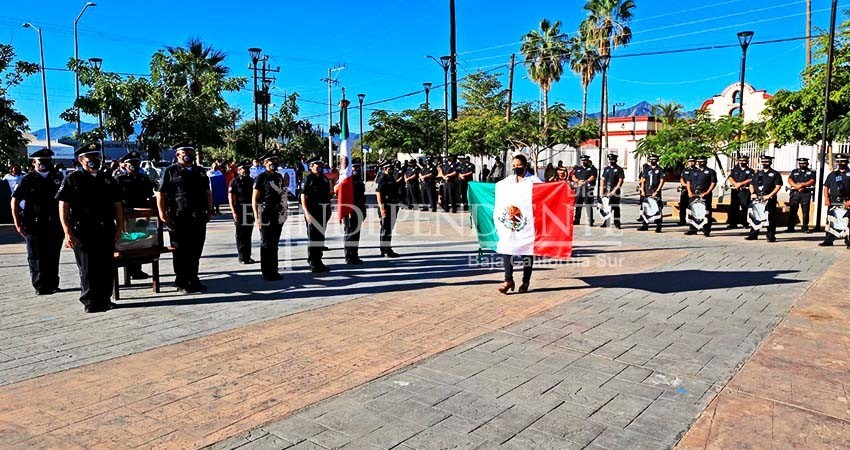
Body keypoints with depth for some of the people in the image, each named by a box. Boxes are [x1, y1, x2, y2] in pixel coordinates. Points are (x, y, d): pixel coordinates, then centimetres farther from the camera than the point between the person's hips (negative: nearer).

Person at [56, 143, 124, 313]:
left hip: (106, 231, 4)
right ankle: (90, 302, 12)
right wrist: (67, 233, -9)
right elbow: (63, 206, -2)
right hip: (83, 233, -4)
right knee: (87, 269, 2)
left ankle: (104, 299, 21)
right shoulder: (73, 179, 2)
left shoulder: (108, 179, 14)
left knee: (107, 267, 8)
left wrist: (119, 226, 4)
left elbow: (117, 205, 14)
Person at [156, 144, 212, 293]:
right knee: (181, 252, 3)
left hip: (199, 218, 5)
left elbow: (208, 192, 21)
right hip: (178, 218, -4)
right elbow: (160, 193, -3)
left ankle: (193, 280, 21)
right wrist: (163, 213, -11)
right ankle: (182, 283, 12)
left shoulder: (200, 171, 17)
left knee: (196, 251, 9)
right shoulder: (170, 171, 2)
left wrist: (210, 210, 11)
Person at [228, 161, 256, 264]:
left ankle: (248, 256, 16)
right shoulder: (234, 181, -2)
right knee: (240, 235, 0)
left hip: (250, 210, 5)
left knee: (248, 234, 9)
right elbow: (230, 197, -6)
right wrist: (233, 211, -13)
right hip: (240, 210, -5)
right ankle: (242, 257, 5)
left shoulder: (251, 181, 13)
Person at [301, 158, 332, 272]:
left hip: (323, 211, 7)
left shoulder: (324, 178, 15)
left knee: (321, 238, 12)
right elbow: (303, 196, -11)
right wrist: (306, 212, -18)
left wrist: (328, 210, 18)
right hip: (312, 211, -7)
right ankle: (313, 264, 5)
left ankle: (318, 262, 23)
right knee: (313, 238, -2)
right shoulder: (308, 178, -5)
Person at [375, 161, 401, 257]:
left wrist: (396, 205, 24)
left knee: (389, 228, 13)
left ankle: (385, 249, 22)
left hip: (393, 206, 9)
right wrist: (381, 208, -23)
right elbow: (378, 193, -17)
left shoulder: (391, 177, 17)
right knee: (386, 229, -6)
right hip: (386, 206, -9)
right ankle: (386, 250, -1)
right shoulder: (381, 178, -11)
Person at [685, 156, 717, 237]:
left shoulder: (710, 171, 3)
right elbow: (688, 182, 17)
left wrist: (707, 192, -14)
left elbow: (713, 183, -4)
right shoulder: (693, 172, 18)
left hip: (705, 195, -5)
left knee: (706, 213, -5)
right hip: (693, 194, 5)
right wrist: (689, 191, 2)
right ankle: (693, 229, 17)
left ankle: (706, 231, 0)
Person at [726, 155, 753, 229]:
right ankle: (732, 224, 3)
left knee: (745, 207, -3)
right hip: (735, 190, 2)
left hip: (745, 191, -2)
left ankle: (745, 222, 5)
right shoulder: (734, 170, 16)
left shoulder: (750, 171, 9)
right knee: (733, 207, 0)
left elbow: (750, 180, -4)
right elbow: (730, 178, 5)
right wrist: (735, 184, -12)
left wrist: (741, 183, -14)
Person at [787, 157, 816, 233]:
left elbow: (812, 181, -2)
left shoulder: (811, 172, 13)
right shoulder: (794, 172, 17)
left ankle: (805, 227, 4)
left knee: (805, 211, -2)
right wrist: (796, 186, -12)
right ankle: (790, 227, 1)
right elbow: (789, 180, 4)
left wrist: (802, 185, -16)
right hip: (795, 193, 1)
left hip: (806, 193, -1)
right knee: (793, 211, -1)